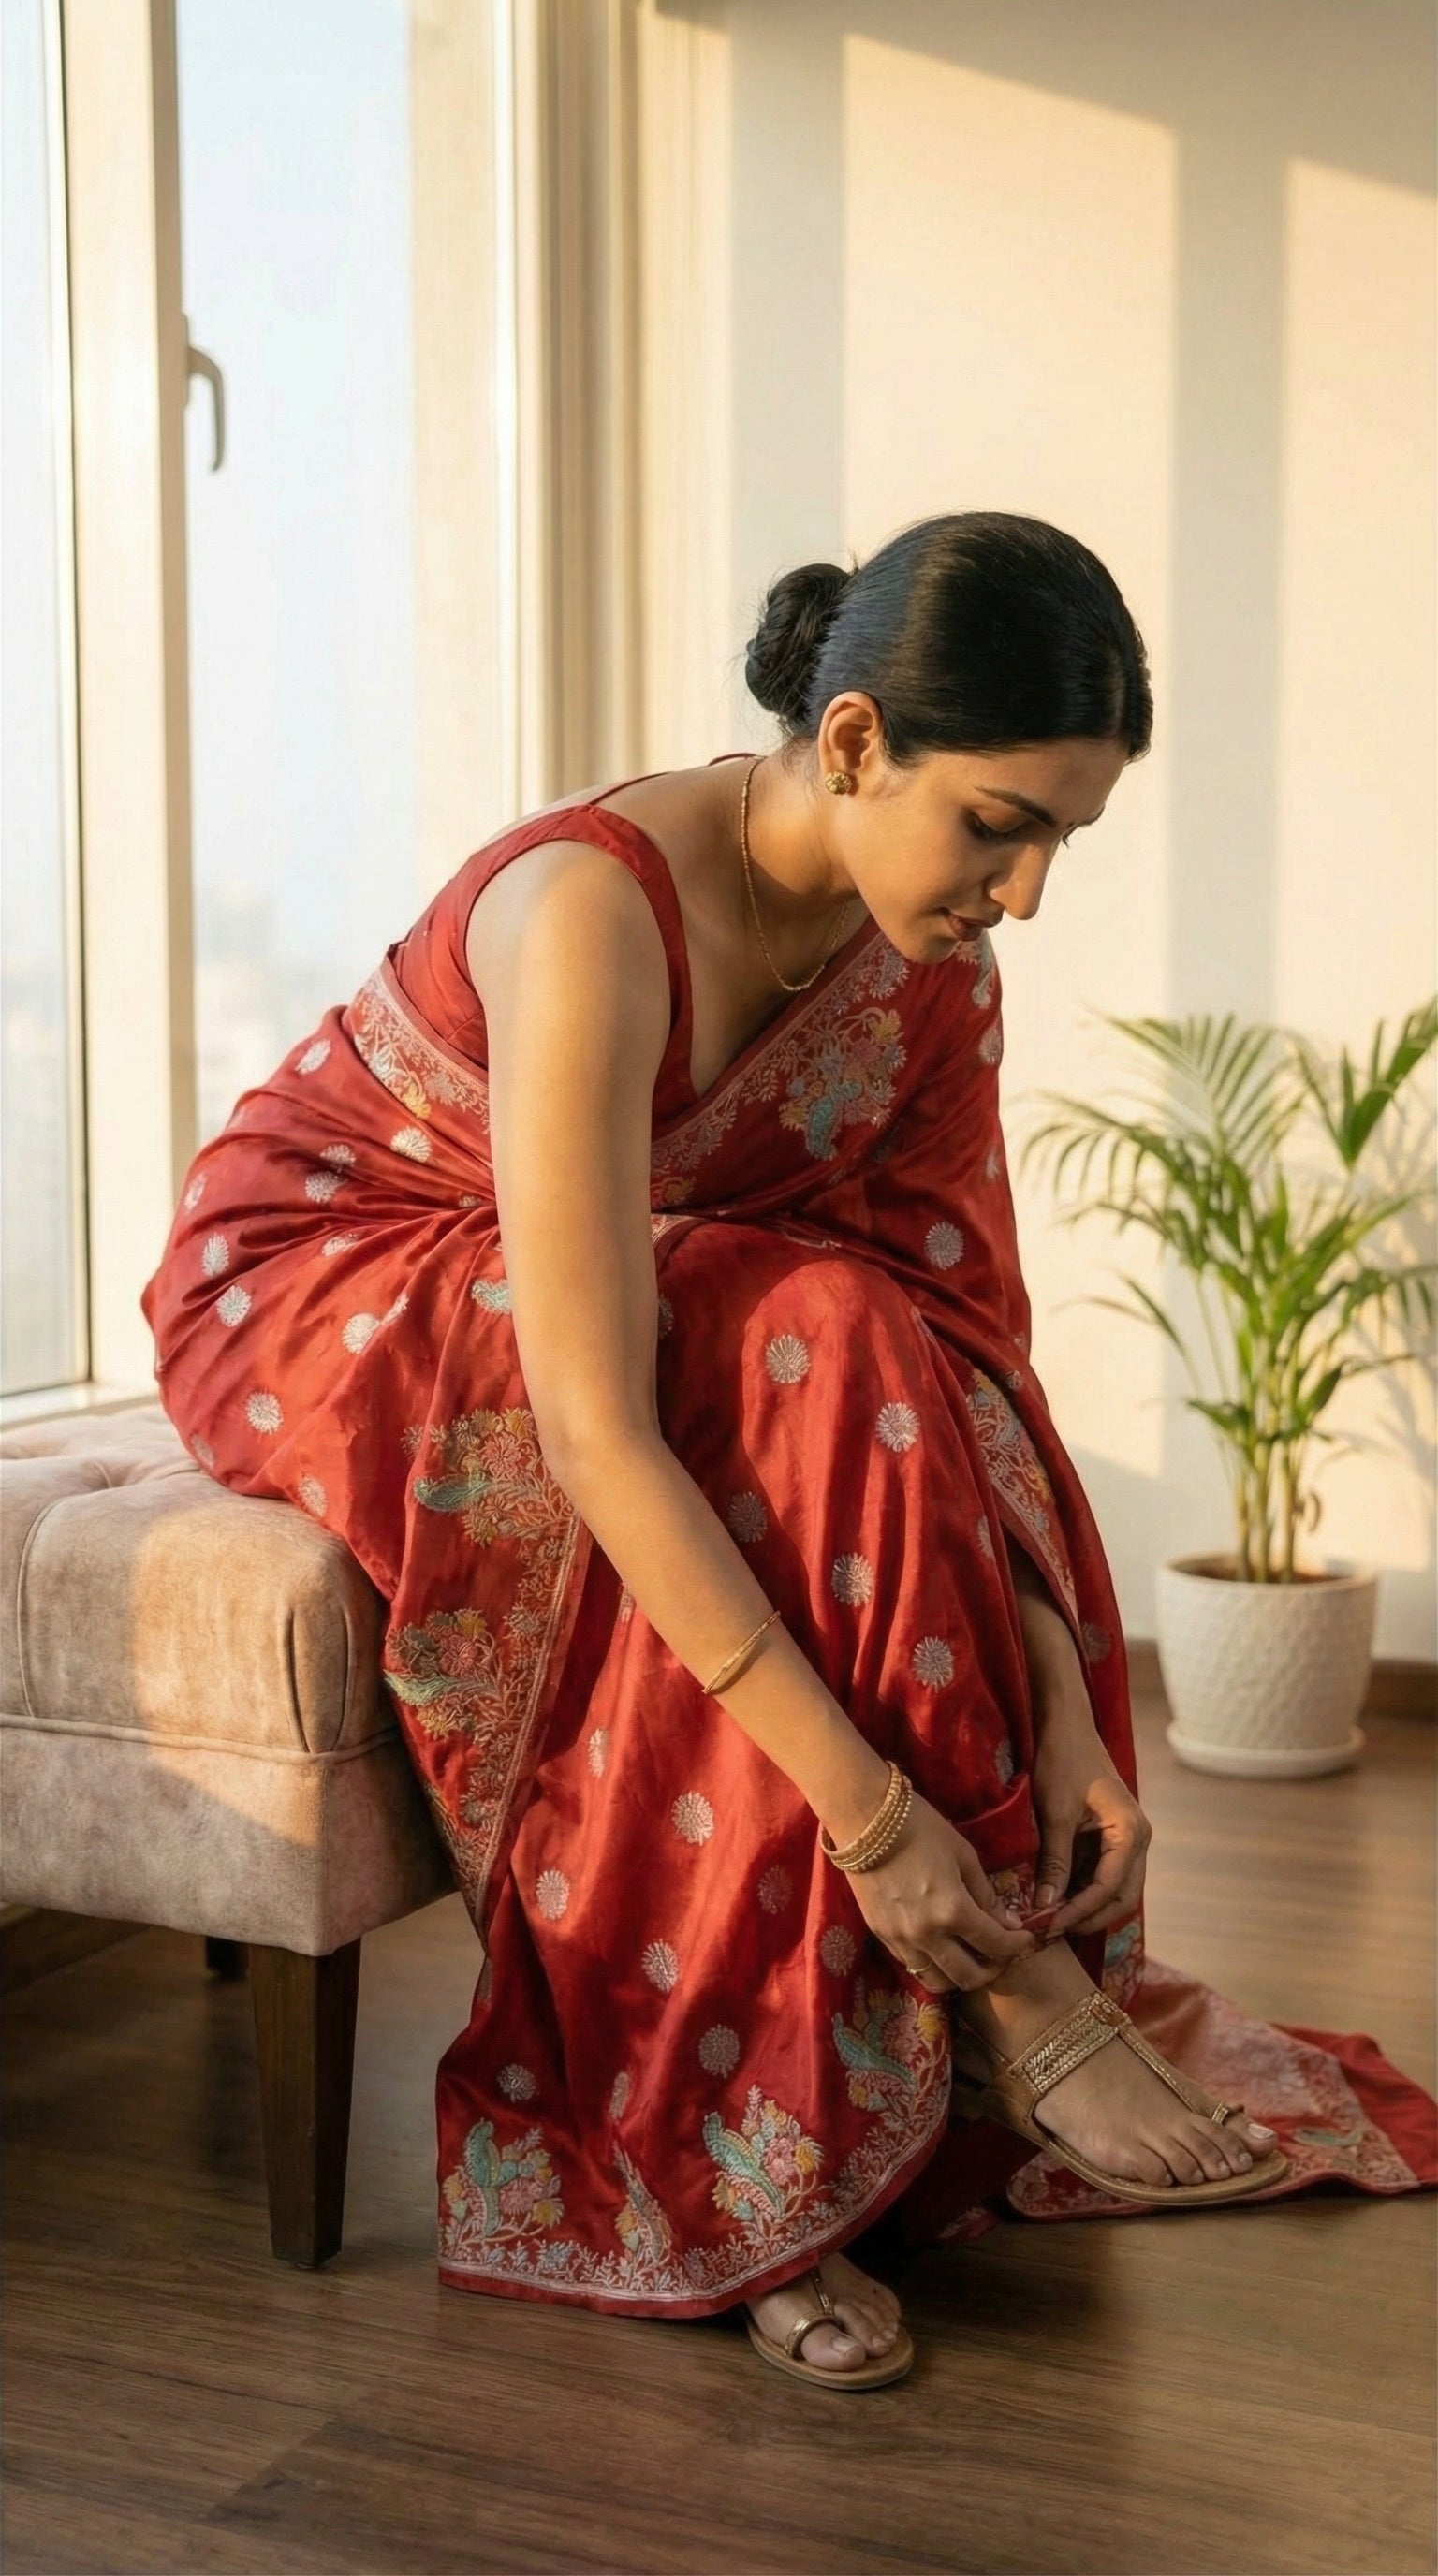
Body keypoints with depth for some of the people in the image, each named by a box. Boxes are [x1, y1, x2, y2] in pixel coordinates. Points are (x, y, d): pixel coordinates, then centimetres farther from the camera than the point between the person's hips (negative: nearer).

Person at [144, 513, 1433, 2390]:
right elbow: (594, 1425, -39)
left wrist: (1067, 1709, -23)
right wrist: (866, 1799, -39)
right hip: (311, 1290, -7)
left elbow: (970, 1336, -11)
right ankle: (995, 1980, -21)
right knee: (816, 1359, -30)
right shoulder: (597, 911, -34)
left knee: (924, 1427, -19)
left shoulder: (932, 968, -10)